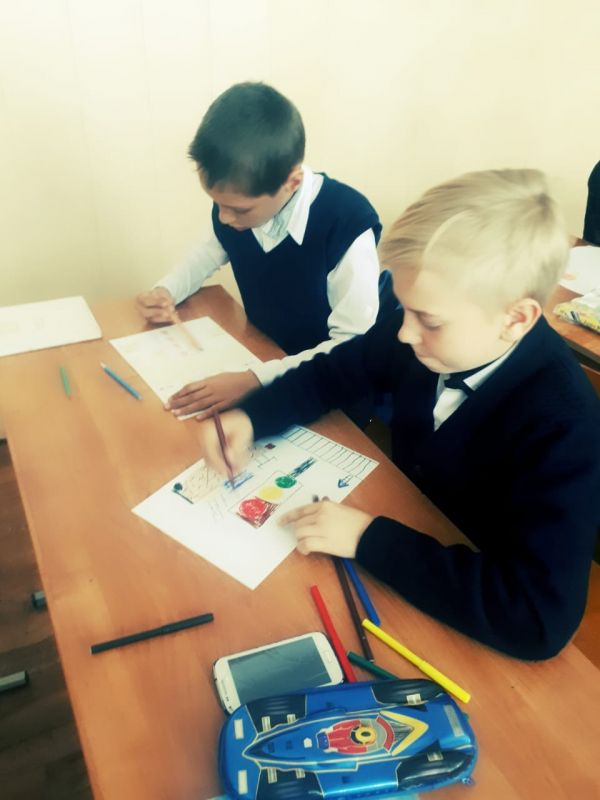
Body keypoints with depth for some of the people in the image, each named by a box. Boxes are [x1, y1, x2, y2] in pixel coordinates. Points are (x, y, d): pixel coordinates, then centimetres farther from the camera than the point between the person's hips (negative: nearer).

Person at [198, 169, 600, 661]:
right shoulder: (435, 328, -16)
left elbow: (542, 620, -36)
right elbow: (333, 373, -1)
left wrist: (368, 539, -35)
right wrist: (250, 416, -18)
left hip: (463, 604, -4)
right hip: (401, 519, 5)